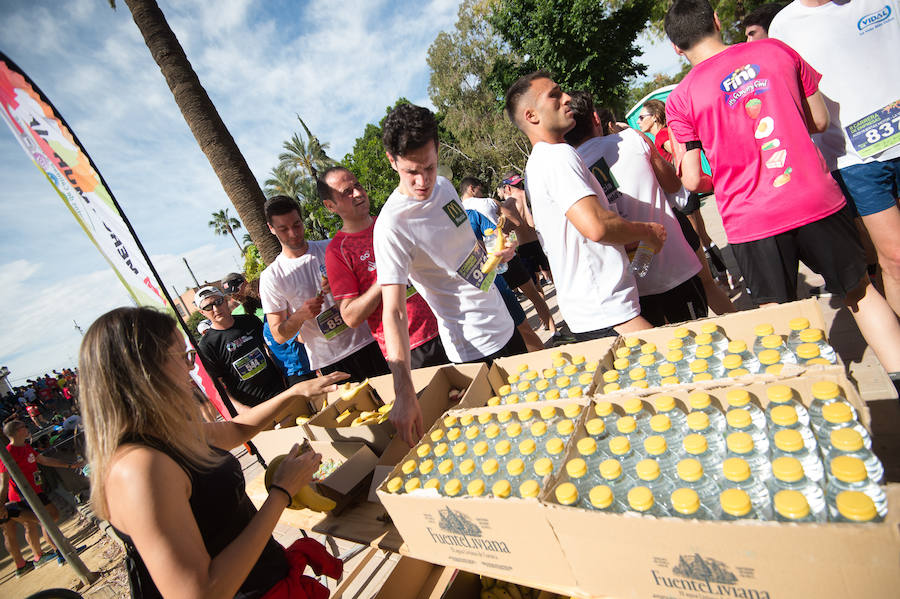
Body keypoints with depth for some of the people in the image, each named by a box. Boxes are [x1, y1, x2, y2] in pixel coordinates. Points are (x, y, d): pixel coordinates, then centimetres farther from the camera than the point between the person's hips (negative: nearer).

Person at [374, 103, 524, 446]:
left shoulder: (444, 187, 0)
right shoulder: (392, 226, -24)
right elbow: (393, 312, -29)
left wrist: (495, 253, -3)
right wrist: (404, 394, -36)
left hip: (503, 324, 8)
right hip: (474, 349, -8)